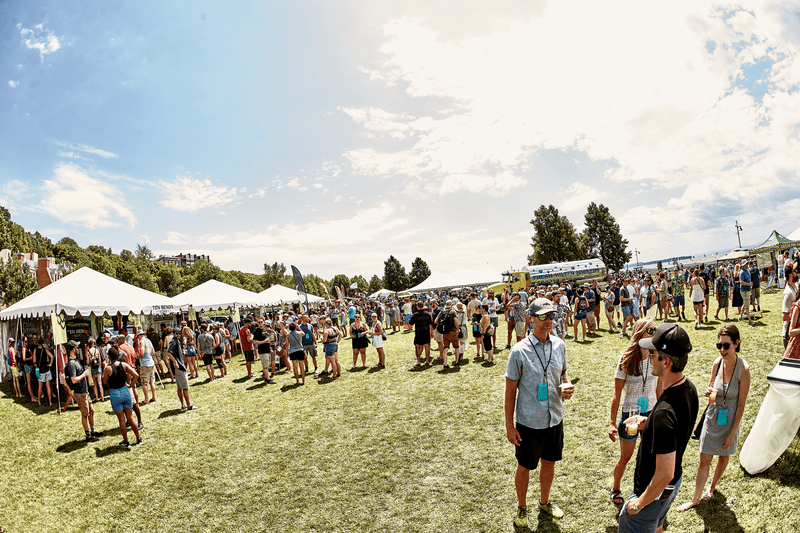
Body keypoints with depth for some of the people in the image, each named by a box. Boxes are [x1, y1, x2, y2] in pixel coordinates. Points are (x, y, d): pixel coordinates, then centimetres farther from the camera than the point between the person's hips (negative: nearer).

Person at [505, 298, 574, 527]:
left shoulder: (559, 345, -4)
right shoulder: (519, 351, -18)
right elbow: (510, 390, -11)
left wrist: (567, 385, -10)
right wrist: (509, 426, -11)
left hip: (555, 419, 5)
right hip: (529, 422, -4)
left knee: (549, 463, 23)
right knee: (524, 467, 13)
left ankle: (544, 502, 48)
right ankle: (522, 508, 38)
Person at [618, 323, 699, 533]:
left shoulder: (664, 412, -38)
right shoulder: (689, 388, -9)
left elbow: (665, 475, -32)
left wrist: (639, 503, -19)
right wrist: (647, 422, -1)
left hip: (656, 491, -9)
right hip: (674, 482, 9)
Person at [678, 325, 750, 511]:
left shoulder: (743, 369, -22)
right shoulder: (717, 363, -11)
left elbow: (741, 405, -15)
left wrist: (732, 433, -12)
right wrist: (709, 391, -18)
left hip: (729, 420, -2)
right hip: (712, 417, 2)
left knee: (724, 456, 22)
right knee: (704, 461, 7)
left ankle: (712, 486, 46)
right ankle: (696, 498, 21)